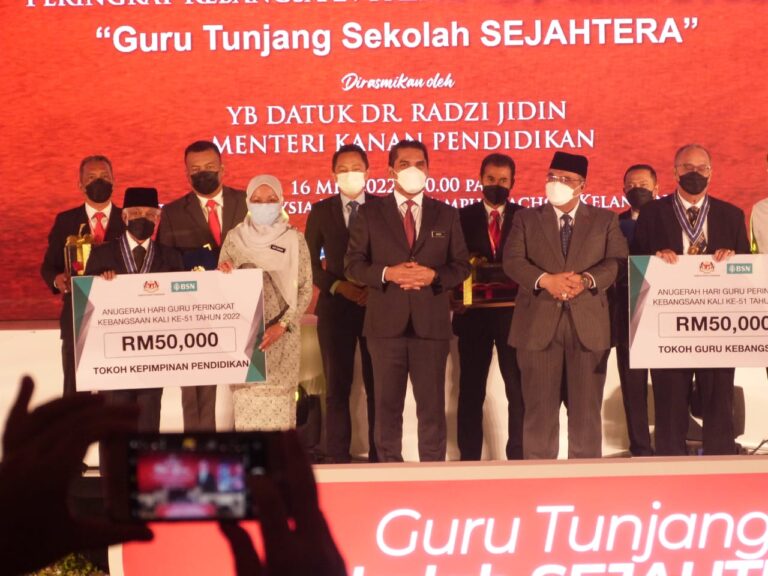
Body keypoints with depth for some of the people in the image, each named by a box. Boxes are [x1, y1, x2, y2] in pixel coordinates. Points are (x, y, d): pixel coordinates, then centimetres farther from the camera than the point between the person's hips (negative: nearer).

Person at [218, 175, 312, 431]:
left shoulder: (294, 239, 1)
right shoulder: (235, 238, 6)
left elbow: (305, 290, -1)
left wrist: (282, 326, -12)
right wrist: (222, 272, -12)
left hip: (282, 335, -1)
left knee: (279, 400, -5)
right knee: (245, 401, -2)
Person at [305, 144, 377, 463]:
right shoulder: (321, 211, 7)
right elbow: (310, 263, 6)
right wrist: (337, 285, -9)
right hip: (336, 306, 1)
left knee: (378, 386, 2)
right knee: (337, 386, 2)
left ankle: (379, 457, 8)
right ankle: (337, 457, 7)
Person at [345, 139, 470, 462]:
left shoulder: (446, 215, 11)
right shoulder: (369, 214, 7)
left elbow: (461, 266, 9)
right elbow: (353, 265, 3)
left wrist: (434, 276, -11)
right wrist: (387, 273, -14)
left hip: (431, 323, 1)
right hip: (386, 323, -1)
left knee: (431, 404, 4)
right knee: (387, 403, 4)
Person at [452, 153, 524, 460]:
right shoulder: (463, 217, 6)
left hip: (513, 314, 0)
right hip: (474, 315, 0)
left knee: (518, 390, 2)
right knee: (471, 391, 5)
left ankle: (518, 457, 9)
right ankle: (469, 458, 11)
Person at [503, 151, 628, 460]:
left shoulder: (605, 220, 12)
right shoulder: (526, 218, 12)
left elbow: (618, 261, 0)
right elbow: (512, 260, 0)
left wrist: (586, 280, -19)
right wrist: (546, 280, -18)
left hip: (588, 323, 0)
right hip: (538, 324, 0)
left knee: (586, 411, 4)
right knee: (539, 409, 2)